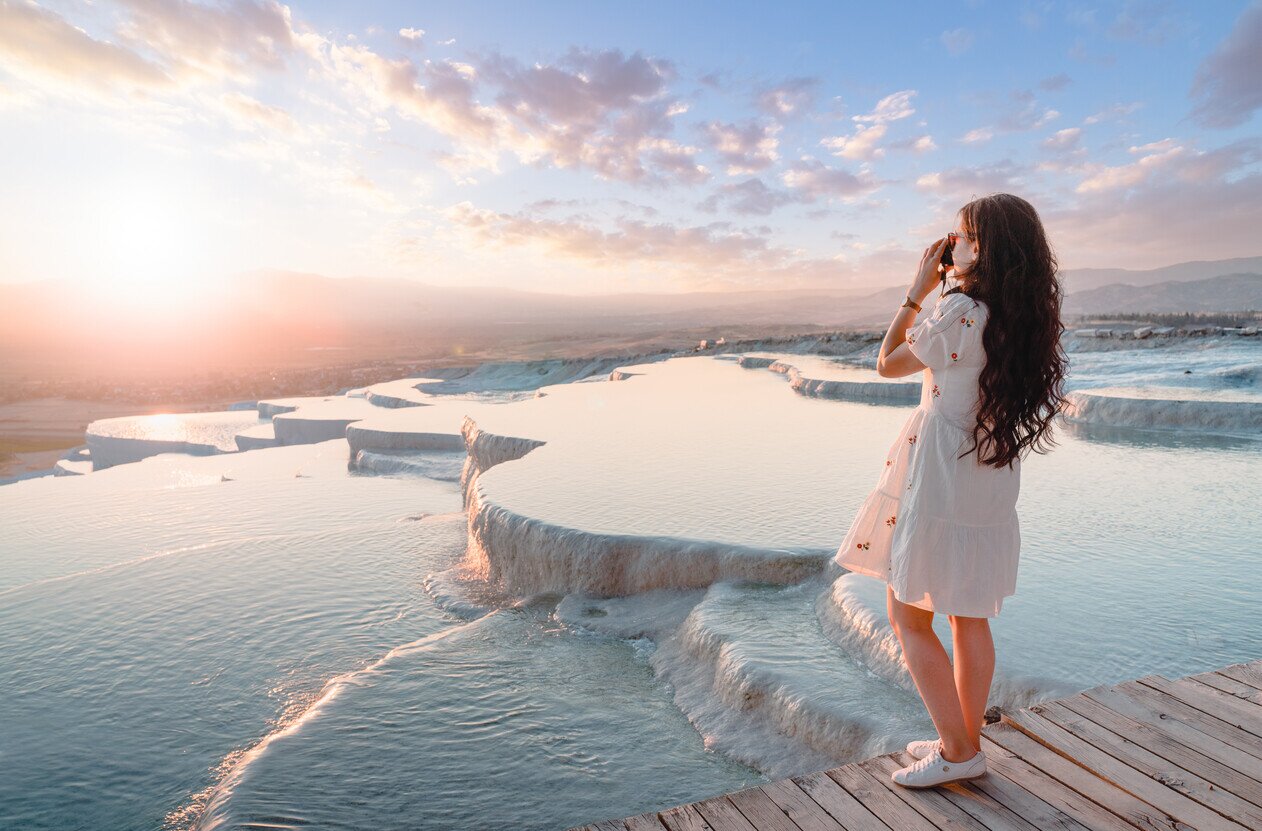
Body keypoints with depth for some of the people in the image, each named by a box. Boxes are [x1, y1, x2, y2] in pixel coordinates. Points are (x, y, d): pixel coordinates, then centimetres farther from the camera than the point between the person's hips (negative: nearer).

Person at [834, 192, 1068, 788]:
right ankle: (965, 740, 30)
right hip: (992, 488, 8)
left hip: (938, 481, -8)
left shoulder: (959, 310, -17)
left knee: (908, 616, 5)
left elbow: (888, 364, -6)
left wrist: (919, 290, -1)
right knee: (969, 618, 17)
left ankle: (958, 752, 12)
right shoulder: (1029, 316, 6)